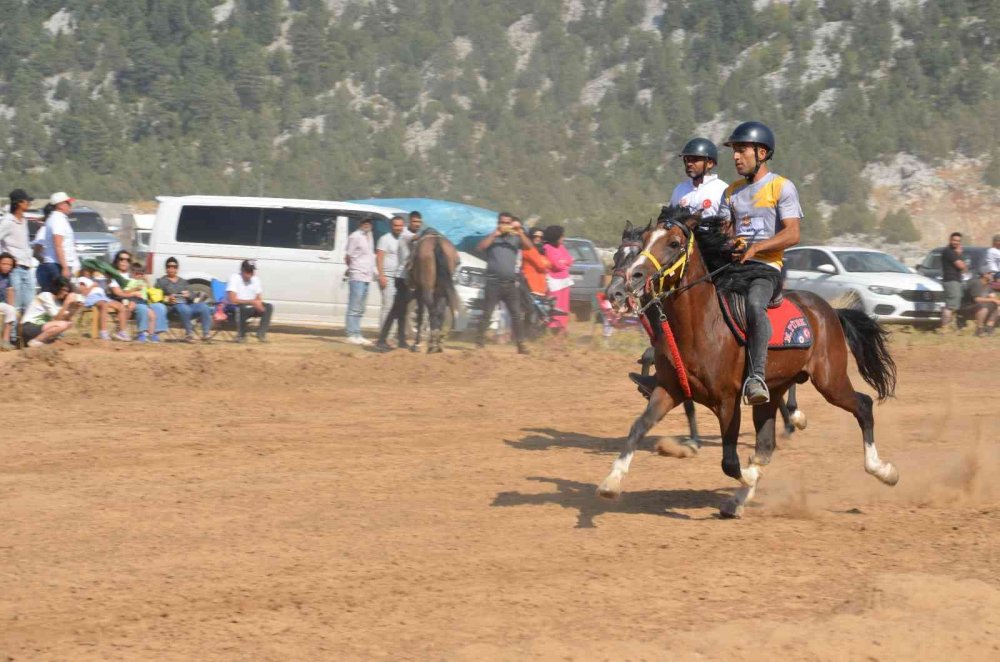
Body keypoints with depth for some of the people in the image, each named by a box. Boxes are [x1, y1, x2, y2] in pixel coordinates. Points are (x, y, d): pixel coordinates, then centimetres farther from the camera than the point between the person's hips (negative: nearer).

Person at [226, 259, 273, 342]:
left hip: (251, 308, 6)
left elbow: (259, 299, 9)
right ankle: (241, 335, -21)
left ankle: (261, 333, -19)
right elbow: (232, 300, -23)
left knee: (268, 307, -14)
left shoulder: (255, 279, 7)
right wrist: (252, 302, -28)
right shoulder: (234, 278, -13)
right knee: (243, 308, -39)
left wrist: (258, 303, -17)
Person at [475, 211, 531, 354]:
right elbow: (480, 247, -11)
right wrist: (495, 234, -15)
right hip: (494, 282, -2)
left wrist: (520, 233, -18)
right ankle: (479, 343, -2)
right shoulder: (491, 238, 7)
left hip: (511, 283, 2)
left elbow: (529, 246, -3)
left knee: (517, 315, 1)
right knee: (486, 314, -3)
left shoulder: (515, 238, 12)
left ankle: (520, 345, 5)